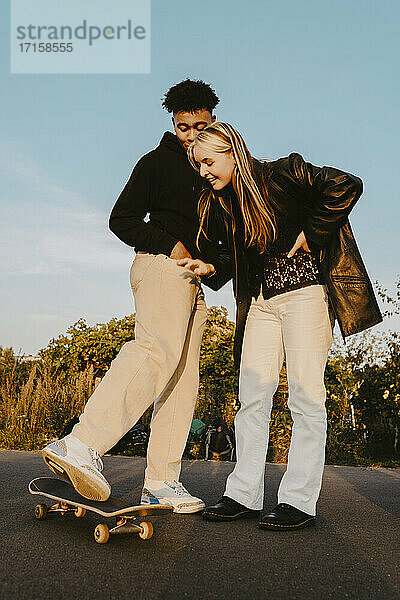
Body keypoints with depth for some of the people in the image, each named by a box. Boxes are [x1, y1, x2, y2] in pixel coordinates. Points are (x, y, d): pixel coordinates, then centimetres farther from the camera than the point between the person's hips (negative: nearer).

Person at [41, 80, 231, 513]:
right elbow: (121, 220, 0)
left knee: (183, 379, 0)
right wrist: (169, 245, -13)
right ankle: (81, 445, -45)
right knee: (158, 349, -32)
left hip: (193, 281, 8)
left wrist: (216, 266, 12)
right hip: (162, 266, -8)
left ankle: (161, 482, 0)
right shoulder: (157, 163, 7)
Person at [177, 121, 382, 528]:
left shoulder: (283, 174, -8)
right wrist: (209, 267, 0)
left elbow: (347, 186, -15)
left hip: (305, 290, -6)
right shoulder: (221, 202, 12)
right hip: (261, 301, 7)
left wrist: (309, 235, -13)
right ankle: (244, 495, 7)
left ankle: (299, 501, -1)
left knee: (305, 394, -7)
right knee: (252, 394, 1)